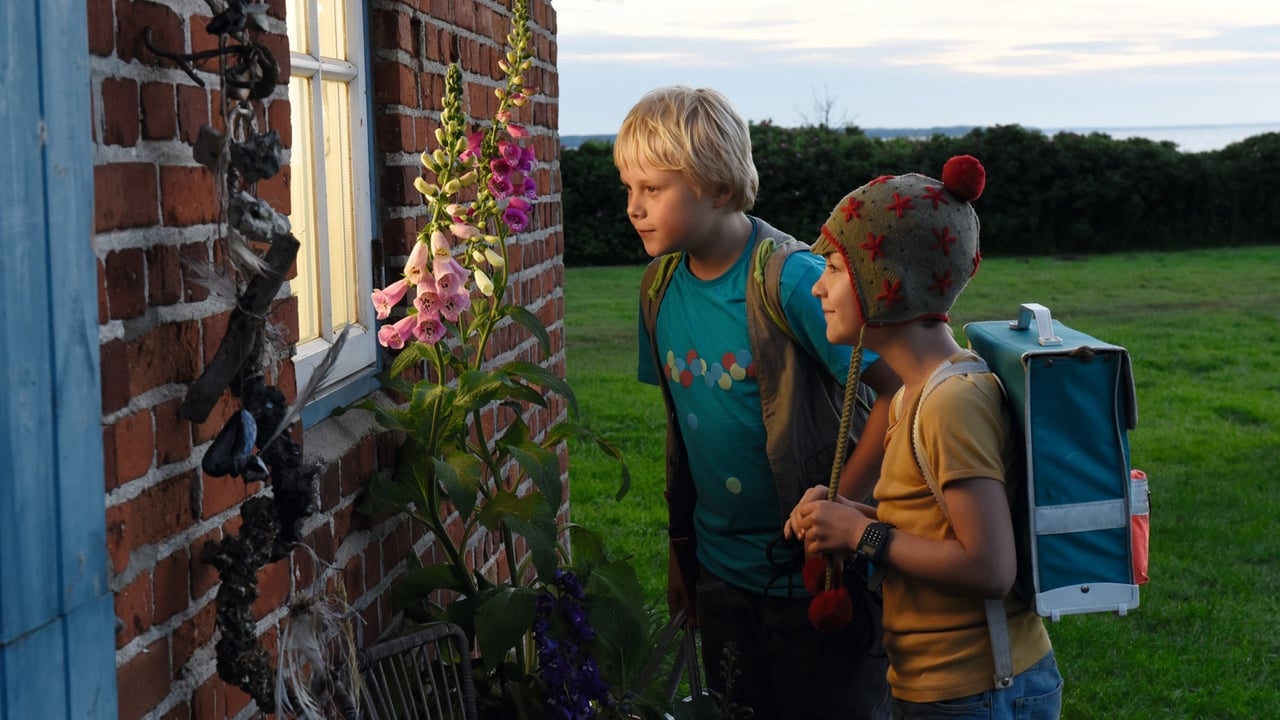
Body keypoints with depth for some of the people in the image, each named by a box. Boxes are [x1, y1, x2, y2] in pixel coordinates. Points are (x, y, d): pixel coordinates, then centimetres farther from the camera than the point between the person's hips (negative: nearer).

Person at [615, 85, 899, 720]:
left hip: (811, 573, -6)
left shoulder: (791, 280, -20)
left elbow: (898, 389, -22)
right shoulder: (661, 288, 1)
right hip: (721, 568, 6)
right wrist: (680, 549, 13)